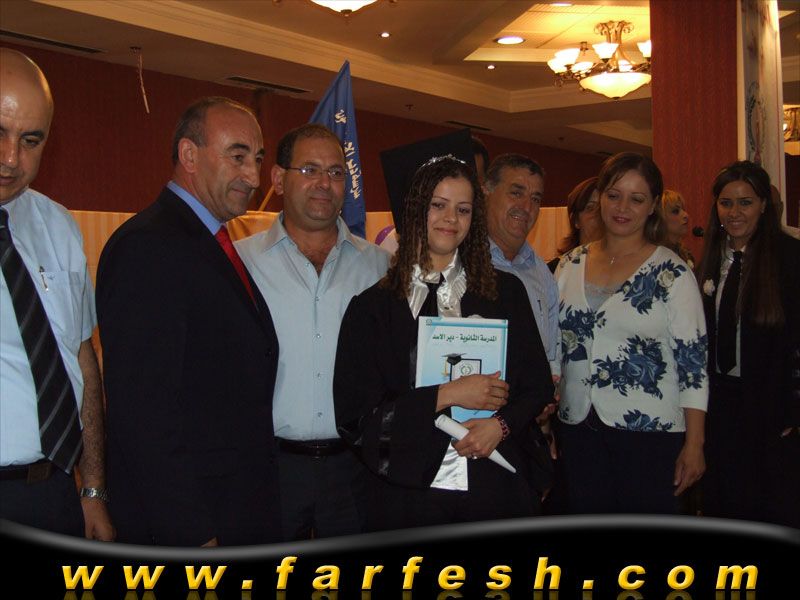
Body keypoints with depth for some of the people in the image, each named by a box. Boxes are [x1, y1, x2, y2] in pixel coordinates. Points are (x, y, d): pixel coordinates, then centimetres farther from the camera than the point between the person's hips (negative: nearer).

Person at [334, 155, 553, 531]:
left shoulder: (505, 292, 7)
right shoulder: (373, 306, 0)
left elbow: (537, 385, 9)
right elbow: (354, 415, -5)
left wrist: (501, 425, -11)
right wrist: (445, 395, -13)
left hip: (496, 489, 2)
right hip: (407, 493, -1)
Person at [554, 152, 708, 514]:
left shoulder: (672, 273, -6)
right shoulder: (570, 265, 7)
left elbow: (693, 362, -8)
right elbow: (552, 344, 13)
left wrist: (694, 446, -10)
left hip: (650, 431, -4)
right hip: (579, 428, 4)